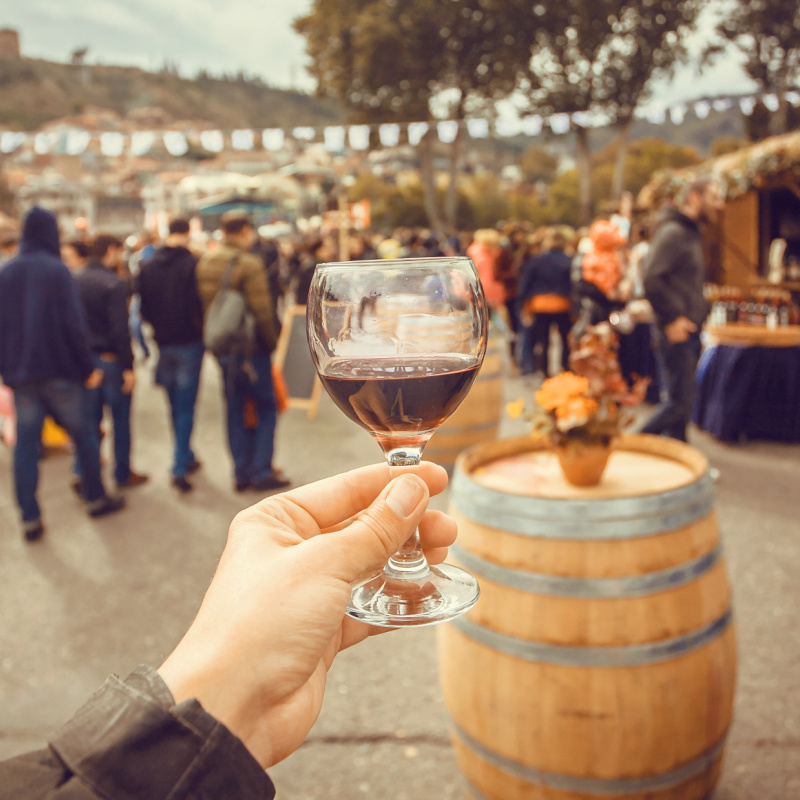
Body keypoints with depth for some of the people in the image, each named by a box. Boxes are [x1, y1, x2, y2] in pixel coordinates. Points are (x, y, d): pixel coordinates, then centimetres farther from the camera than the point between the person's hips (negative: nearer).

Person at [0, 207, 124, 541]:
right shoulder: (56, 271, -11)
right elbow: (73, 325, -15)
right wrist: (88, 368, -8)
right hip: (58, 370, -4)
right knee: (83, 434, 12)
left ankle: (30, 519, 9)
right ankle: (96, 498, 24)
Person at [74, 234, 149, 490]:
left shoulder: (75, 282, 6)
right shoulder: (113, 284, -15)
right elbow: (120, 329, -20)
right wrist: (128, 367, -17)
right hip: (111, 359, -6)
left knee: (89, 418, 12)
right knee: (121, 418, 6)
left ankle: (82, 472, 10)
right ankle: (123, 473, 15)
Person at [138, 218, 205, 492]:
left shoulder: (147, 266, 2)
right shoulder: (193, 264, -14)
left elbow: (143, 307, 5)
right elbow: (199, 305, -16)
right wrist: (202, 329, 2)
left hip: (163, 343, 5)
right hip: (189, 343, -5)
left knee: (175, 405, 17)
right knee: (185, 405, 0)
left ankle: (186, 457, 29)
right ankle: (180, 467, -3)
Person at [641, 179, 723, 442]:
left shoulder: (692, 235, 18)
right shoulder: (672, 232, -13)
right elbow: (651, 280, -24)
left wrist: (696, 315, 15)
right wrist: (672, 319, -21)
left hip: (688, 332, 10)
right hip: (676, 333, -10)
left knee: (681, 401, 13)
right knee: (680, 402, -9)